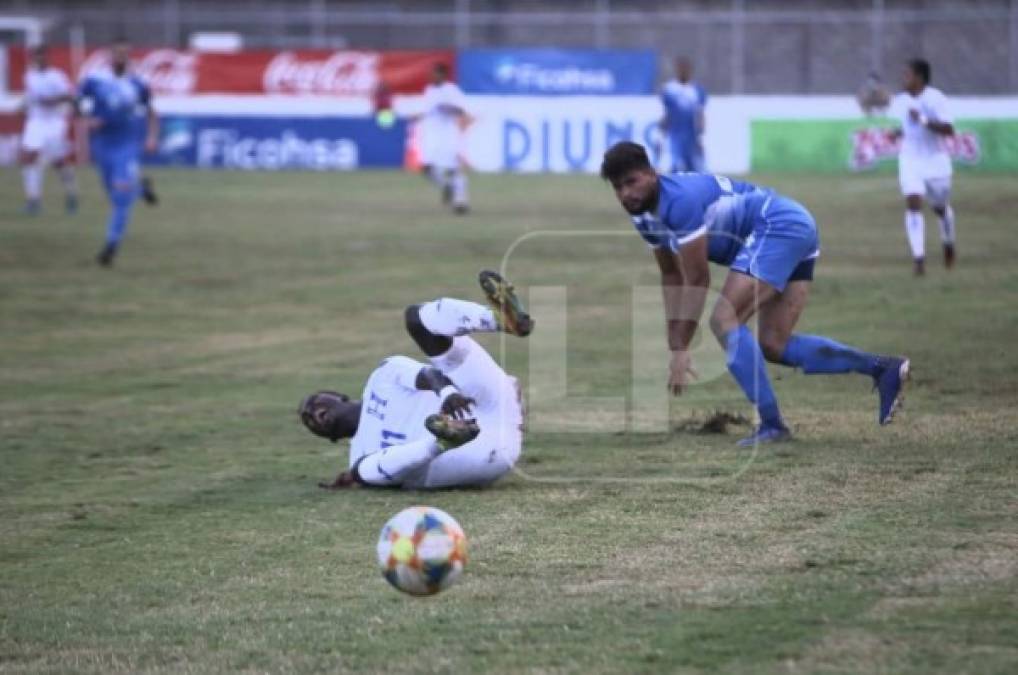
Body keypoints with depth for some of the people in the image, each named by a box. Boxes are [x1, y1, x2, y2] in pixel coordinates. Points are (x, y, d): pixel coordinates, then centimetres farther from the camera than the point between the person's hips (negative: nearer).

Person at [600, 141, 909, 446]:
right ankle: (882, 367, 3)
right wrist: (675, 348, 14)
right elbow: (672, 278, 18)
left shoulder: (680, 200, -21)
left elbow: (698, 279, -18)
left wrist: (681, 350, -15)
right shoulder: (644, 214, 9)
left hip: (778, 225, -10)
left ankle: (771, 424, -20)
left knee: (724, 321, -17)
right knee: (775, 346, 5)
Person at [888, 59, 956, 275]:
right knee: (913, 205, -15)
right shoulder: (899, 101, 3)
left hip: (936, 161, -3)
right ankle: (918, 258, -18)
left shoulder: (936, 99, -13)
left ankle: (948, 245, 43)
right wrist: (895, 133, -1)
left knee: (941, 207, 13)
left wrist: (923, 120, -30)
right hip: (910, 160, 3)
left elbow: (949, 130, -20)